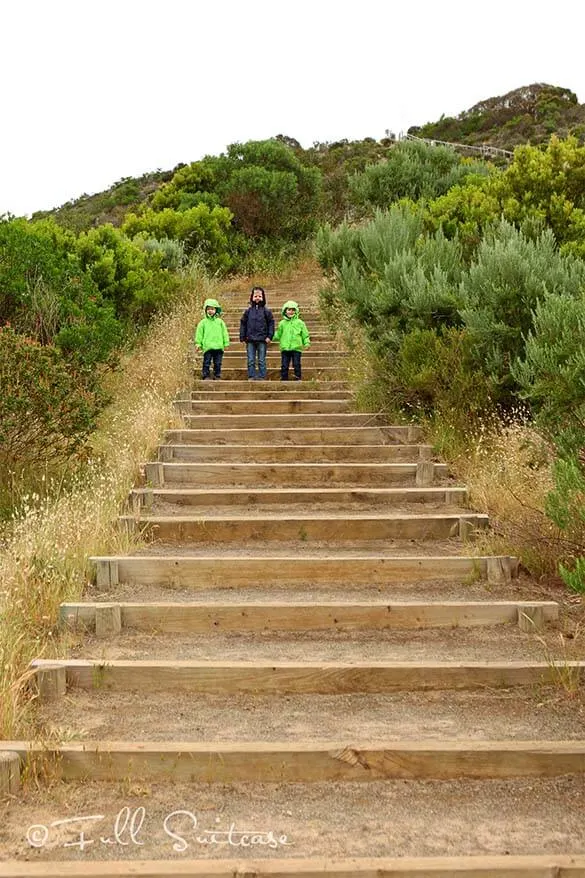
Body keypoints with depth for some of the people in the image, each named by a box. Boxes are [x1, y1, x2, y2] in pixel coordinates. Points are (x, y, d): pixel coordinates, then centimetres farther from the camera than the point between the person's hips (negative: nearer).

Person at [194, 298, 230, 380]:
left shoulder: (220, 322, 11)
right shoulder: (203, 322, 6)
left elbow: (224, 333, 12)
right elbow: (199, 333, 5)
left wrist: (225, 343, 8)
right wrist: (198, 343, -1)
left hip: (218, 346, 2)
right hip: (207, 346, -2)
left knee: (218, 363, 6)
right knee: (206, 363, -1)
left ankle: (217, 376, 13)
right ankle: (206, 376, 4)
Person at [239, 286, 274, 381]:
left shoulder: (266, 311, 2)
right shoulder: (248, 311, 6)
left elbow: (271, 324, 2)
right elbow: (243, 324, 9)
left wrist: (269, 336, -6)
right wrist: (242, 338, 4)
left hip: (262, 340, -2)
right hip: (250, 340, 2)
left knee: (262, 361, 3)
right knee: (251, 361, 4)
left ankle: (262, 377, 8)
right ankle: (251, 376, 9)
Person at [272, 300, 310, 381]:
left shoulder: (299, 323, 6)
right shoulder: (282, 323, 11)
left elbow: (305, 334, 8)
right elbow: (278, 335, 16)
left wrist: (307, 343, -4)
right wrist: (272, 337, -1)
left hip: (296, 348, -2)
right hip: (285, 348, 2)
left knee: (296, 365, 0)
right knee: (284, 366, 3)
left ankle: (298, 379, 7)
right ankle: (284, 379, 10)